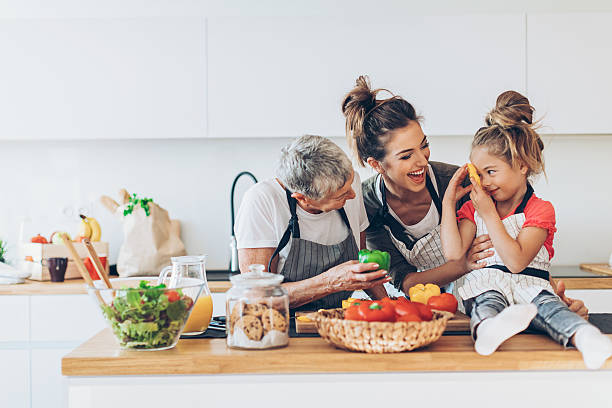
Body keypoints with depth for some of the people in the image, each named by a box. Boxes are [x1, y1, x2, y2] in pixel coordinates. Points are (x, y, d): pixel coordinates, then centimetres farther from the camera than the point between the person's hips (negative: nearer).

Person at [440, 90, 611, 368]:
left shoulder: (540, 210, 3)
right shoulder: (473, 209, 15)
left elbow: (516, 261, -12)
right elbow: (454, 254, -2)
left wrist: (490, 214, -12)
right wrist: (449, 202, 1)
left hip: (527, 285, -1)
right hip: (483, 285, 1)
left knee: (545, 303, -34)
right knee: (487, 303, -35)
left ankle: (585, 337, -62)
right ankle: (488, 330, -69)